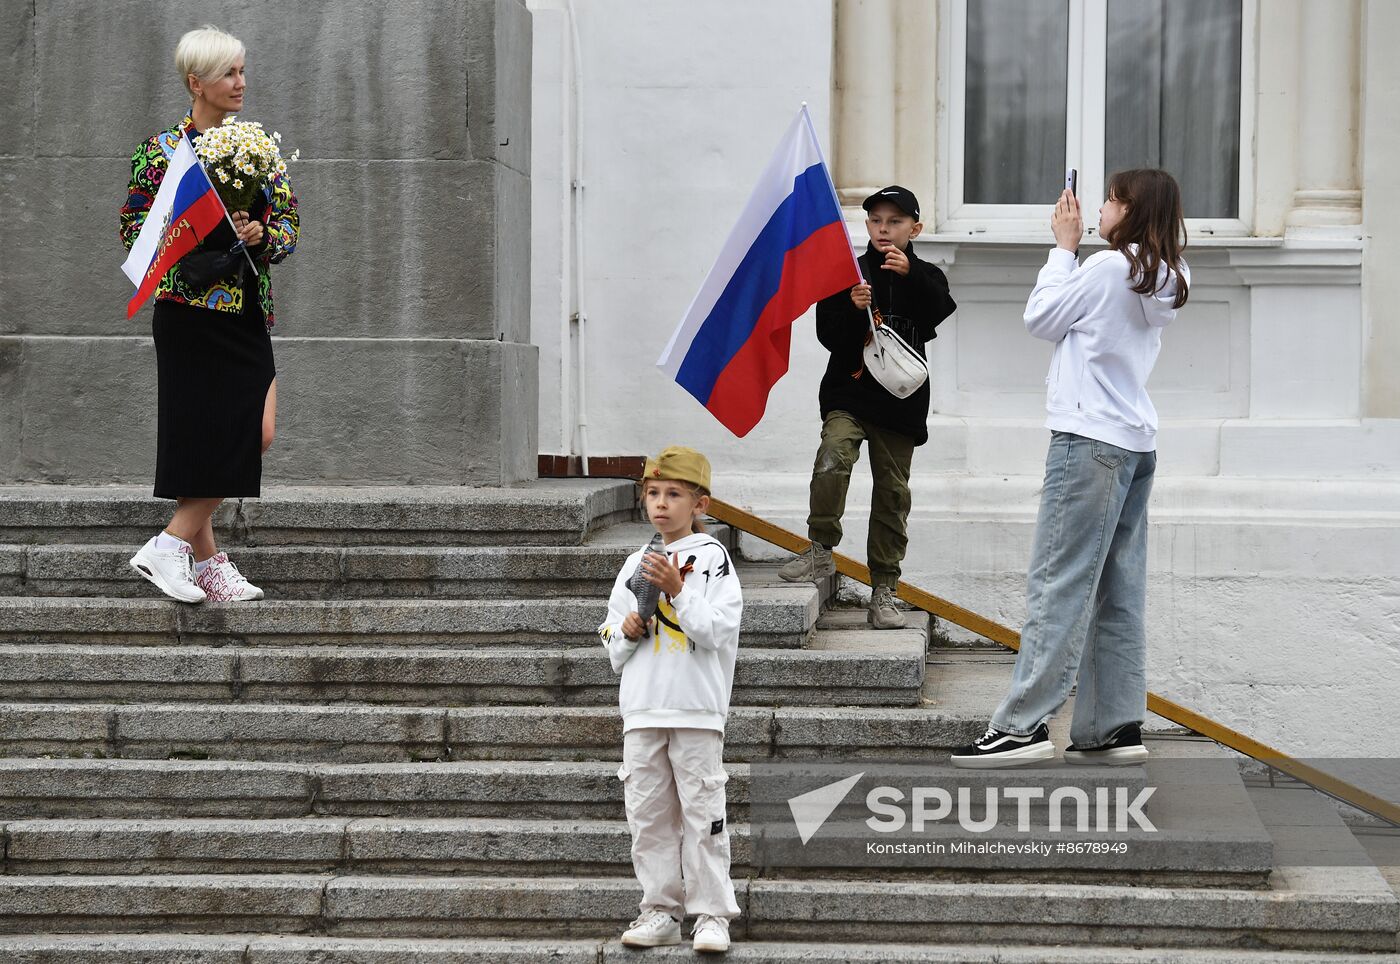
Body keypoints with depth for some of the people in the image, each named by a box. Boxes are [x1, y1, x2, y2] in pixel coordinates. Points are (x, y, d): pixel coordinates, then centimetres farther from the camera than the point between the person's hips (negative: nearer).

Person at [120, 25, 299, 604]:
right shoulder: (162, 150, -2)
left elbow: (289, 220, 12)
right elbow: (134, 229, -3)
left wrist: (261, 235, -10)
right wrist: (202, 235, -16)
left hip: (249, 312, 6)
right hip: (191, 311, -6)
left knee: (256, 435, -2)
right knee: (212, 441, -9)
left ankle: (204, 561, 7)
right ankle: (170, 548, 1)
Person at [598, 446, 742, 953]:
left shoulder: (711, 557, -1)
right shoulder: (635, 565, 14)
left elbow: (717, 630, -12)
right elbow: (611, 641, 18)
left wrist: (677, 590, -20)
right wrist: (627, 631, -4)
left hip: (696, 709, -5)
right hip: (642, 710, 5)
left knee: (702, 811, -5)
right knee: (648, 813, 7)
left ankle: (713, 914, 0)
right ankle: (661, 911, 15)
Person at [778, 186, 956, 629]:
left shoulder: (925, 277, 8)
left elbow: (942, 311, -13)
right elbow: (828, 336, 0)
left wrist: (910, 275, -25)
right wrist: (852, 310, -19)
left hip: (900, 398, 1)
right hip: (849, 391, -1)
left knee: (892, 491, 4)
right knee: (832, 458, -28)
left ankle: (883, 591, 11)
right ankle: (821, 551, -14)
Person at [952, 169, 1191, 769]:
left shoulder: (1108, 266, -11)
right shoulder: (1161, 281, 14)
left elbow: (1040, 319, -2)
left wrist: (1064, 247, 6)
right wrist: (1071, 252, 14)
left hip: (1090, 439, -9)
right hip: (1135, 444, 9)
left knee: (1058, 585, -10)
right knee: (1117, 594, 8)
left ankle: (1024, 724, -13)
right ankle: (1113, 726, 8)